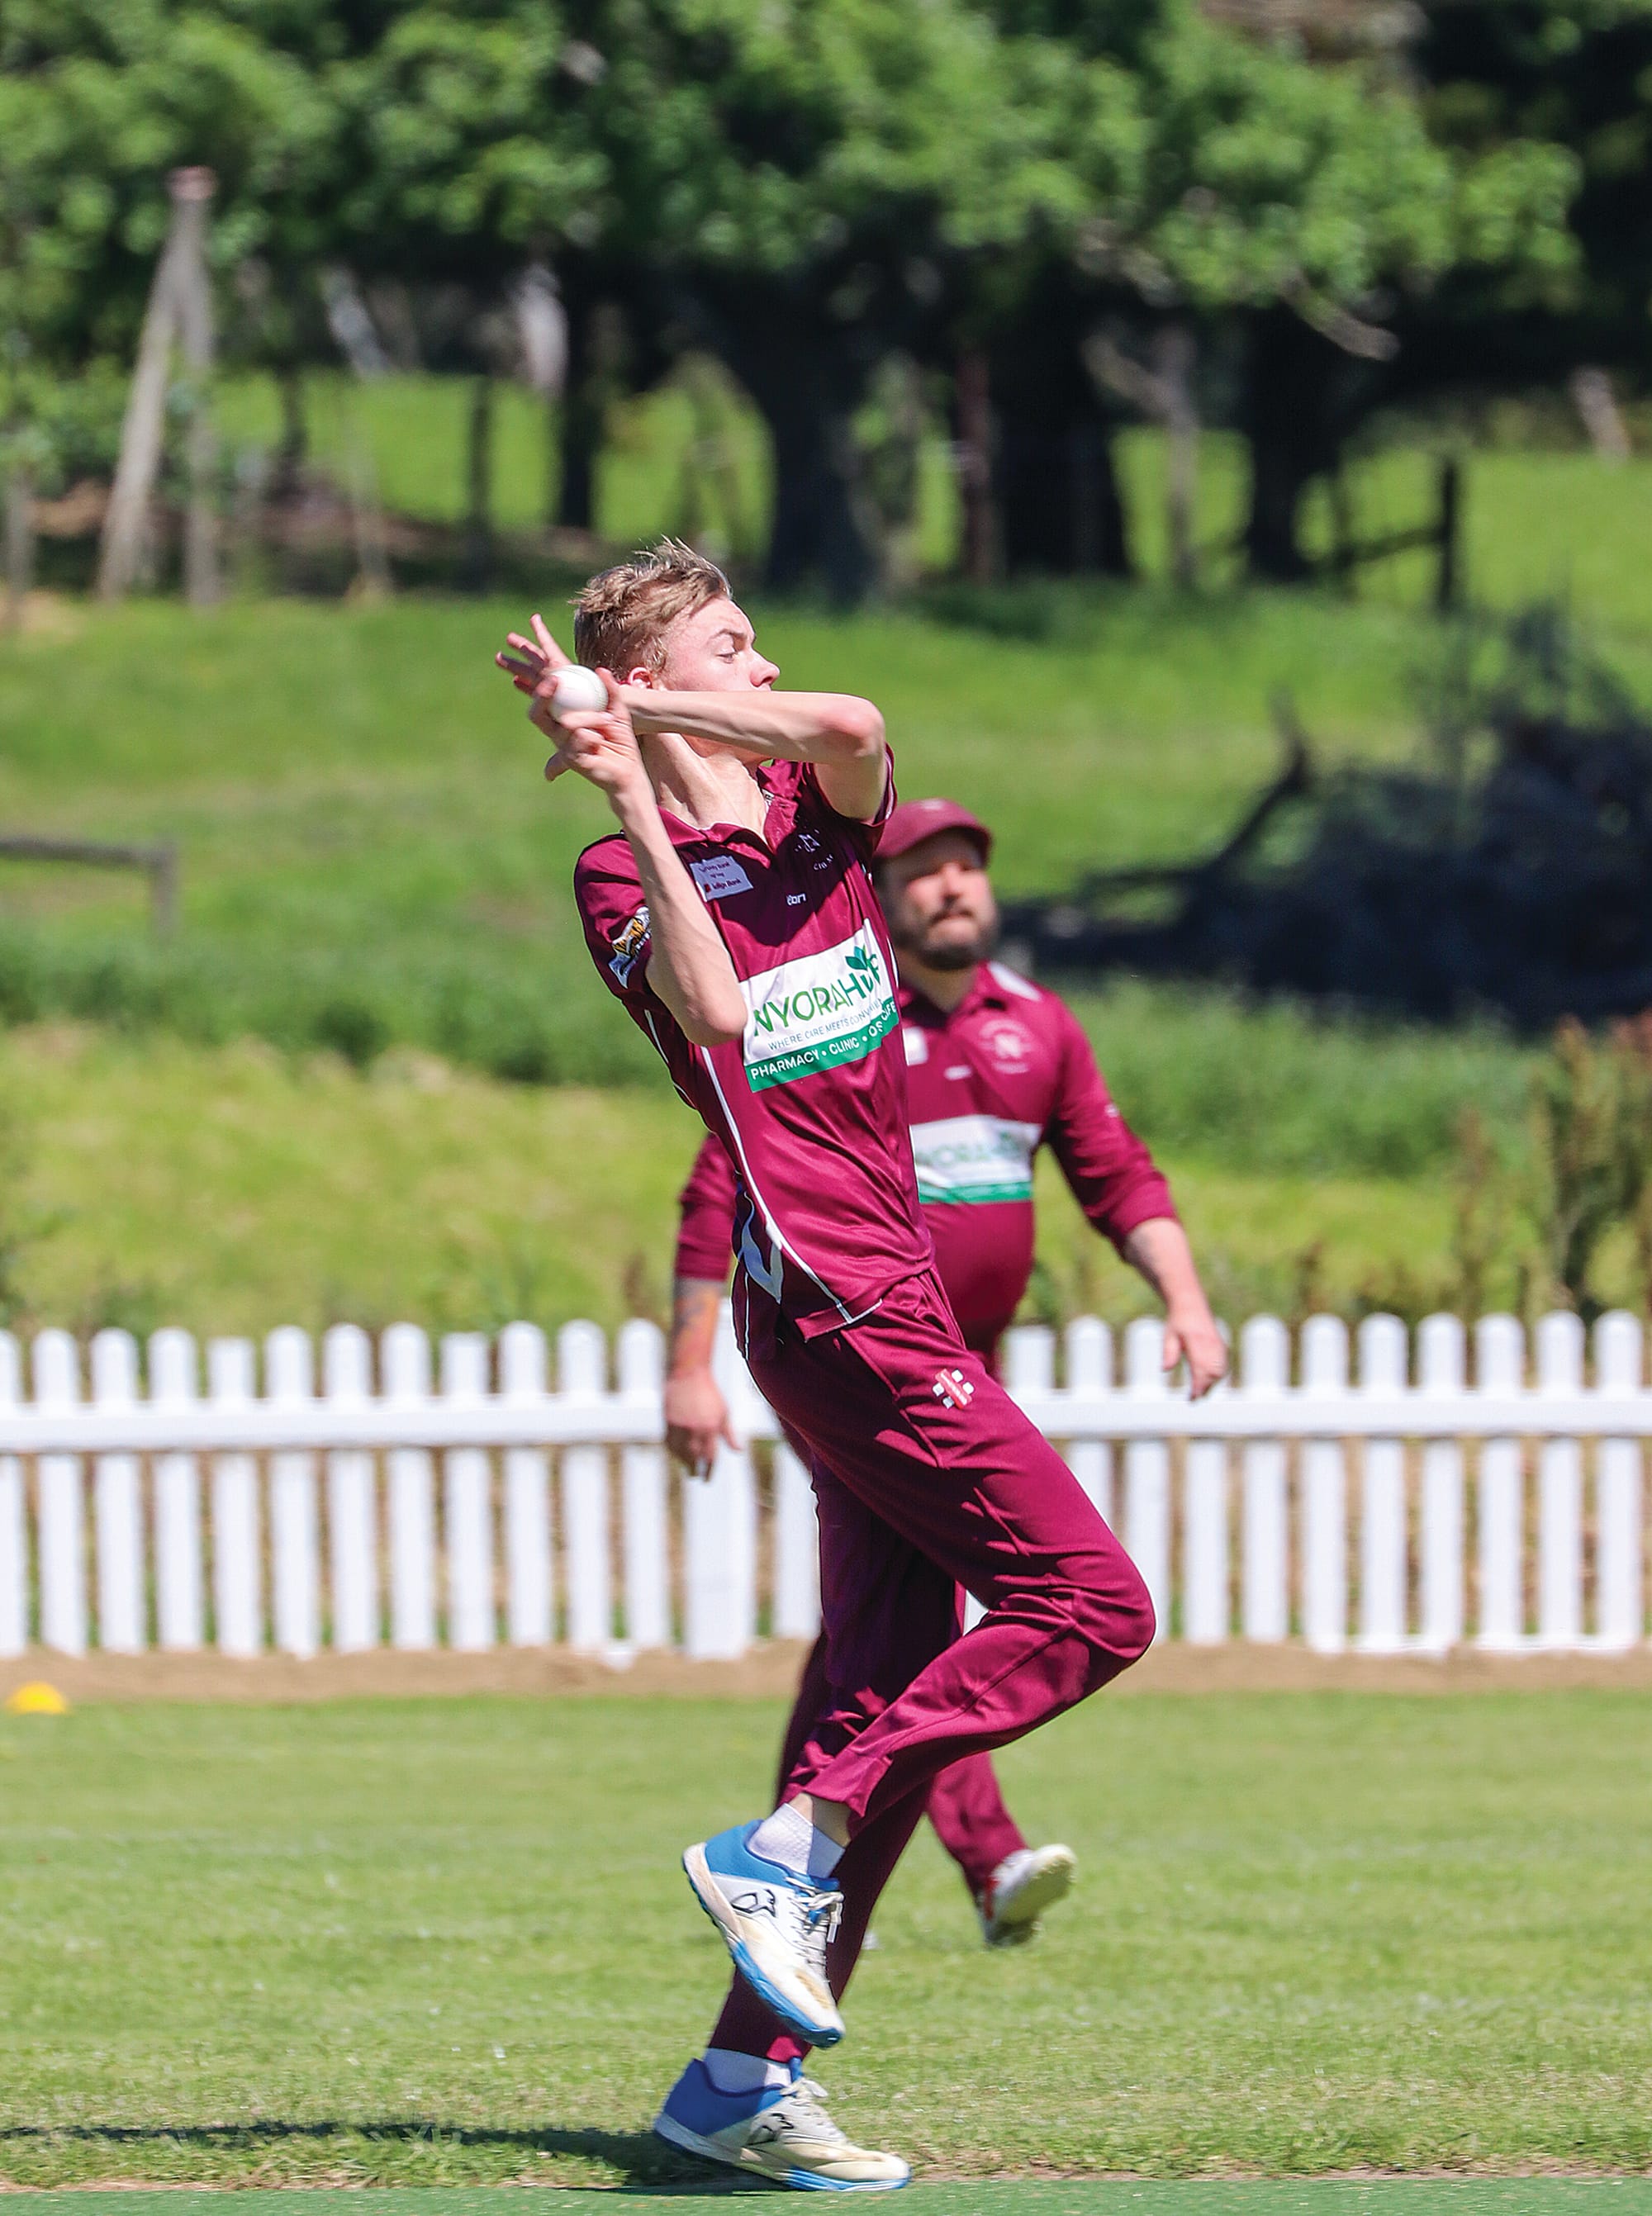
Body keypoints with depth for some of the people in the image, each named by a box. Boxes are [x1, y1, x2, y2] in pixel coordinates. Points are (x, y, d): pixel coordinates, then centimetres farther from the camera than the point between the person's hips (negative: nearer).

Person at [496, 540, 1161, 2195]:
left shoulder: (820, 807, 13)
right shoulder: (623, 876, -3)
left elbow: (850, 727, -11)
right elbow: (715, 1010, -23)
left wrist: (633, 713, -6)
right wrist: (631, 788, -20)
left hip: (885, 1300, 8)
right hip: (836, 1299, -8)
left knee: (887, 1688, 6)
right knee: (1091, 1603, -13)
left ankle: (746, 2078, 6)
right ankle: (788, 1847, -13)